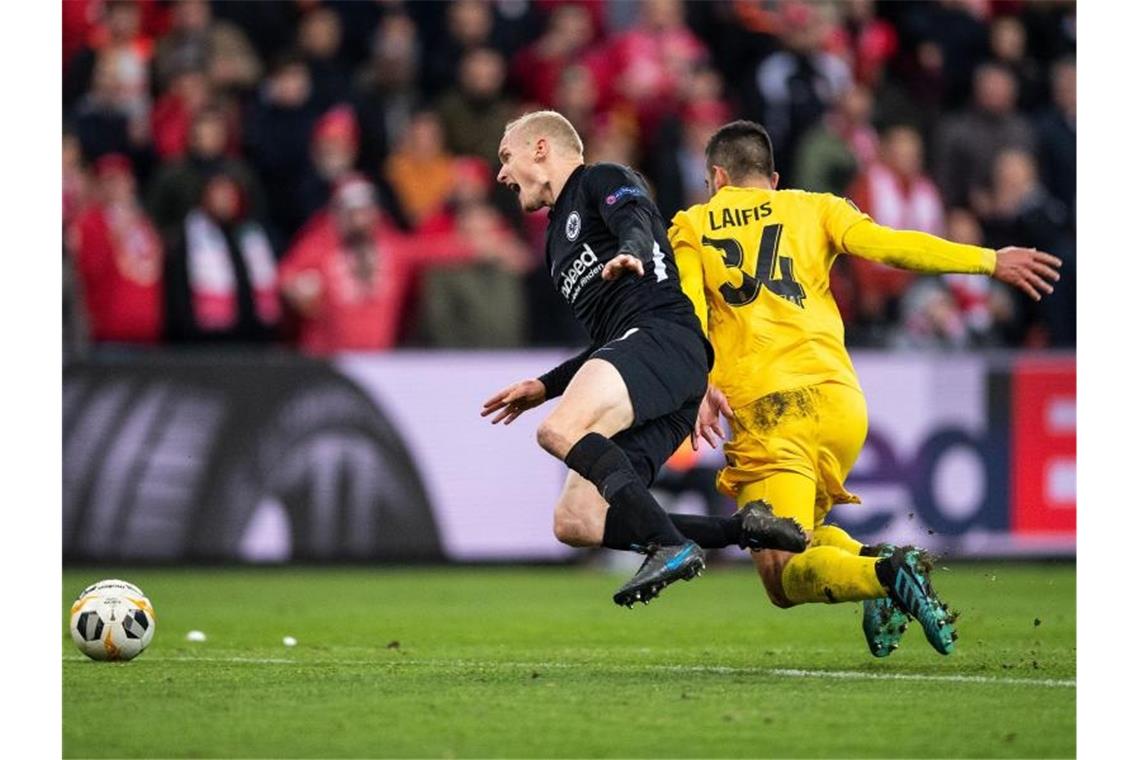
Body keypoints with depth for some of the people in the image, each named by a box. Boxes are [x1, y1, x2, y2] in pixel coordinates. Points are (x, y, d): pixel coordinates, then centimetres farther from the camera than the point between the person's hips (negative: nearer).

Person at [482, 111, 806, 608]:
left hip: (664, 334, -9)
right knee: (574, 523, -6)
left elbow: (636, 223, -15)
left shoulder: (602, 181, 9)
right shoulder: (558, 240, 34)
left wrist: (629, 254, -37)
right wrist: (544, 387, 34)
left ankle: (670, 546, -36)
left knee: (560, 431, -32)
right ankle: (744, 531, -12)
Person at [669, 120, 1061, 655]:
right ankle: (870, 561, -7)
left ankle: (884, 574, -35)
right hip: (839, 399, 3)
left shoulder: (689, 228, 15)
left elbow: (689, 314, -2)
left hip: (764, 410, -3)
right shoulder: (812, 209, 17)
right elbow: (887, 245, 1)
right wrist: (990, 262, 0)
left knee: (786, 577, -5)